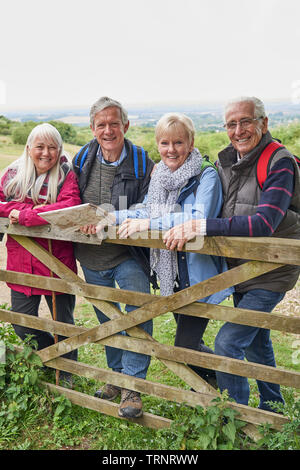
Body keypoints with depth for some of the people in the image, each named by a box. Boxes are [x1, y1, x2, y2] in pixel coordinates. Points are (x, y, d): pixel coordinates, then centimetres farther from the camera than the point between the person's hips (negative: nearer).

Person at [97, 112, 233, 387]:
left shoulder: (206, 176, -15)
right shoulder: (160, 174, 6)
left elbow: (200, 218, -29)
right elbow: (148, 211, 11)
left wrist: (148, 224, -31)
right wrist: (116, 217, -6)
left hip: (199, 273, -7)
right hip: (171, 272, 7)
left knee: (184, 347, -2)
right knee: (186, 341, 21)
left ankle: (222, 377, 27)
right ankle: (206, 383, 47)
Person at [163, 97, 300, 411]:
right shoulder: (227, 161, 3)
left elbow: (264, 223, -30)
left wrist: (200, 227, -36)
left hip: (270, 273, -7)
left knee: (228, 342, -11)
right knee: (255, 343, 21)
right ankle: (271, 407, 43)